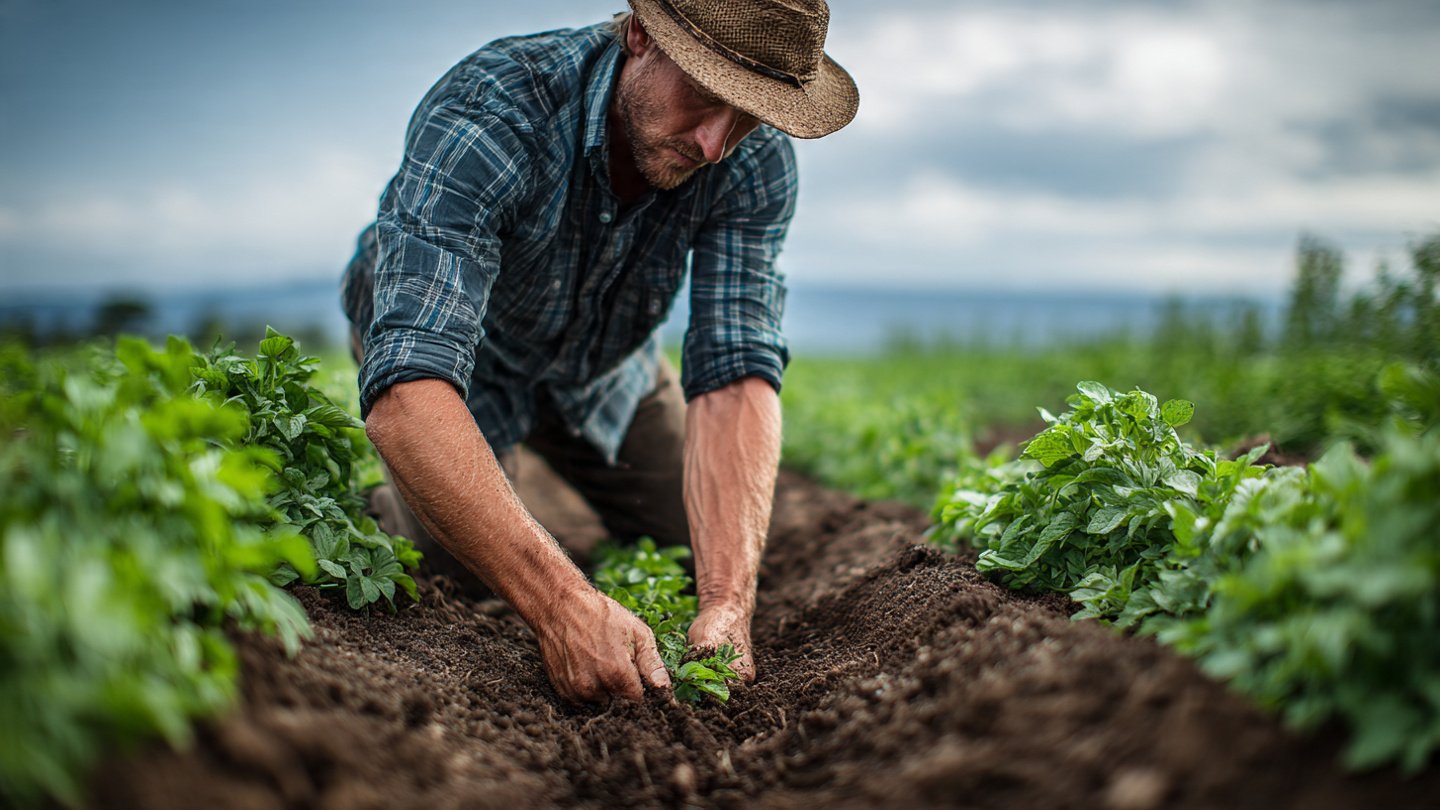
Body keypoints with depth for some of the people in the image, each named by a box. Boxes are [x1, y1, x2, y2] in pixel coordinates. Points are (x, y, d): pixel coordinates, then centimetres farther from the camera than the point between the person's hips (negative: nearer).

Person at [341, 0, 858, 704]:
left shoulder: (757, 163, -27)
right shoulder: (484, 115, -42)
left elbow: (734, 374, -33)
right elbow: (408, 388, -52)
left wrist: (729, 601, -46)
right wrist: (562, 606, -60)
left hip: (603, 366, 4)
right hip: (459, 357, -3)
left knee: (718, 555, 9)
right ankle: (395, 505, 24)